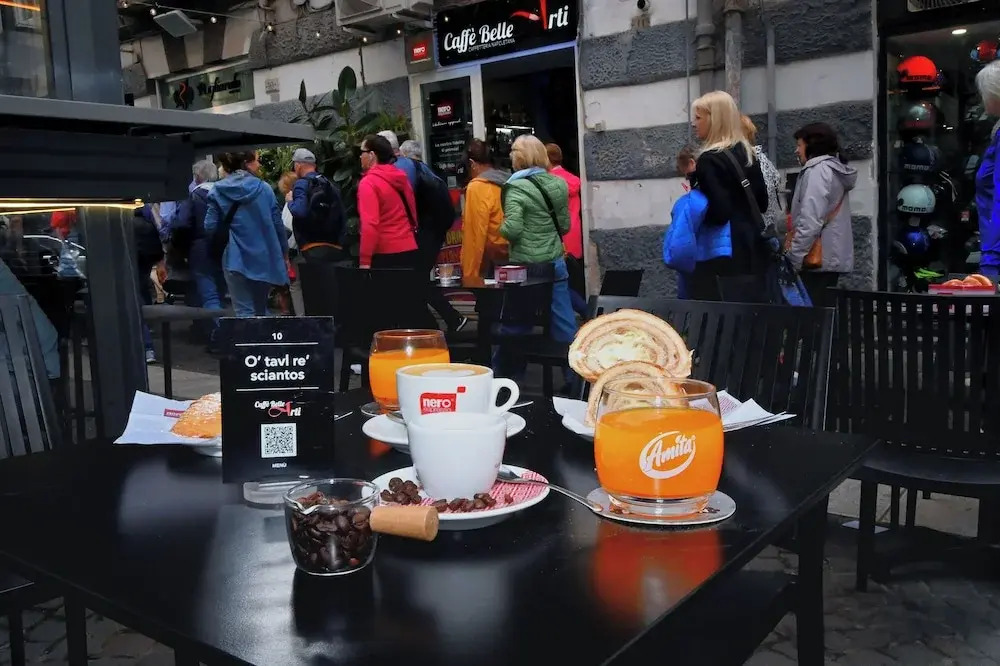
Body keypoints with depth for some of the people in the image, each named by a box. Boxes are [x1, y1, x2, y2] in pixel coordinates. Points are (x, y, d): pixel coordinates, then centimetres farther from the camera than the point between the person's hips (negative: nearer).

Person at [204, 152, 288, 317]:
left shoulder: (218, 192, -2)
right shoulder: (264, 188, 3)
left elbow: (210, 228, -6)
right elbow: (278, 224, 2)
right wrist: (284, 254, 11)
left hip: (237, 259, -3)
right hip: (265, 258, 3)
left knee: (245, 313, 0)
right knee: (261, 311, 17)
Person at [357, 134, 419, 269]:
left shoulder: (368, 183, -10)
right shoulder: (401, 177, 12)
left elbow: (370, 225, -20)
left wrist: (364, 261, -18)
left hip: (385, 254, -7)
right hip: (410, 250, 7)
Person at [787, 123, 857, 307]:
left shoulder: (818, 170, -9)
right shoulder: (837, 169, 20)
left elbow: (811, 219, -20)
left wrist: (794, 254, -16)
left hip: (818, 258, -10)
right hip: (832, 257, 10)